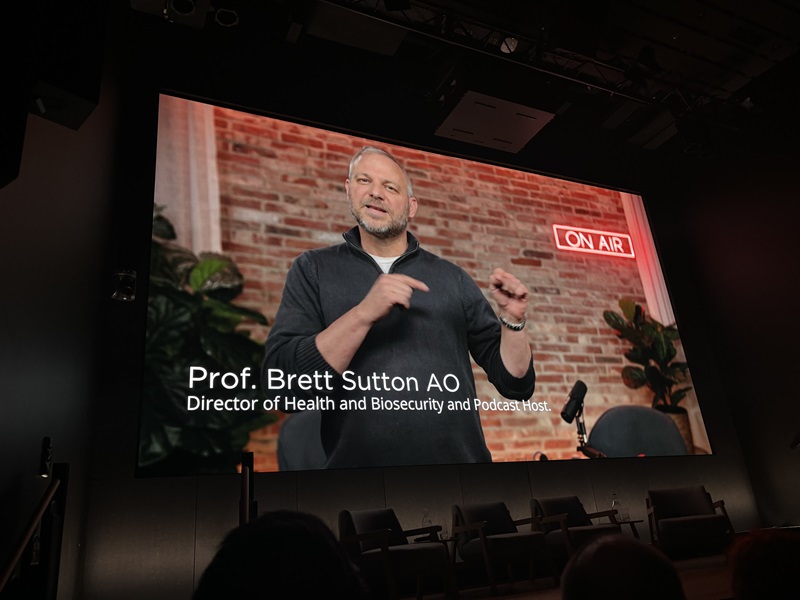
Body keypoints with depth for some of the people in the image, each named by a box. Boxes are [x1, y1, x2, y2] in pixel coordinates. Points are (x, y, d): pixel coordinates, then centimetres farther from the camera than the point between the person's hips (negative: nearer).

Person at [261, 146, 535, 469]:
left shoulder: (451, 277, 5)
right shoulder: (313, 269, 2)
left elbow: (515, 383, 7)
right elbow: (282, 385, -11)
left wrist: (513, 320, -11)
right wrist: (364, 313, -21)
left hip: (459, 458, 2)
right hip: (358, 461, -1)